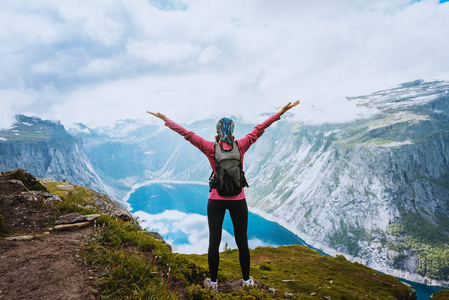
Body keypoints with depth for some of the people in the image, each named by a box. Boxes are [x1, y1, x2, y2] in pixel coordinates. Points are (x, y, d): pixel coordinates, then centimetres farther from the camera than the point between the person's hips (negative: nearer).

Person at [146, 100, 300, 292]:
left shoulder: (210, 148, -8)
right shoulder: (241, 146, -7)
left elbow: (187, 134, -4)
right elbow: (260, 129, -2)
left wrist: (166, 120, 5)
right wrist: (281, 112, 5)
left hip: (216, 201, 0)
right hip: (238, 201, 1)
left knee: (214, 241, 11)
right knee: (242, 241, 13)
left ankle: (213, 282, 24)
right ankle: (246, 280, 28)